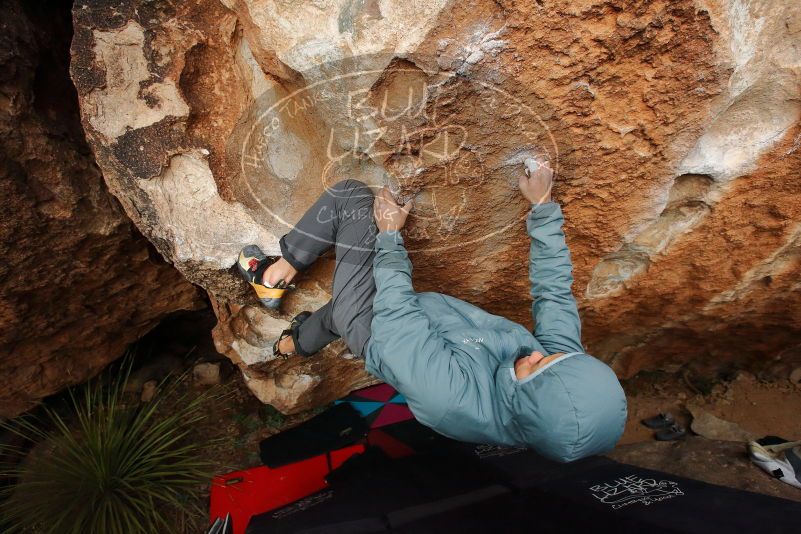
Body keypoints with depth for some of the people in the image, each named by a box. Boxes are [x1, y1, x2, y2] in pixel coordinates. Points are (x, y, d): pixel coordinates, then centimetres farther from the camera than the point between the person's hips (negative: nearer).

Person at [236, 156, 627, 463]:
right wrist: (542, 206, -4)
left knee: (352, 196, -6)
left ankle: (279, 272, 15)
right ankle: (295, 343, 61)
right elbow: (554, 288, -10)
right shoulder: (566, 362, -25)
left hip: (375, 327, -5)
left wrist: (389, 234, -16)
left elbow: (395, 314, -30)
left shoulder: (457, 399, -42)